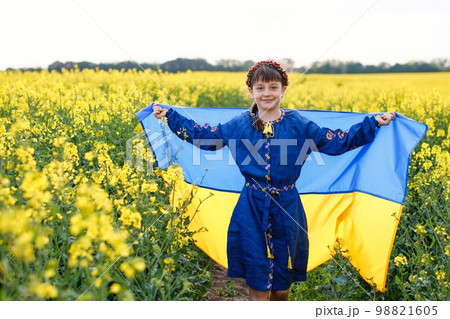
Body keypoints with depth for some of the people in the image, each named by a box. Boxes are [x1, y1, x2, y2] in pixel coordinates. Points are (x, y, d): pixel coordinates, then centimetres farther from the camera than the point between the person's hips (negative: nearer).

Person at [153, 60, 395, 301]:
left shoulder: (298, 124, -1)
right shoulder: (239, 124, 1)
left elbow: (338, 142, 3)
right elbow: (202, 136, 10)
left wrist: (374, 122, -3)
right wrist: (169, 115, 9)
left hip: (287, 210, 1)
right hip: (252, 211, 0)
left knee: (282, 288, 14)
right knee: (257, 287, 4)